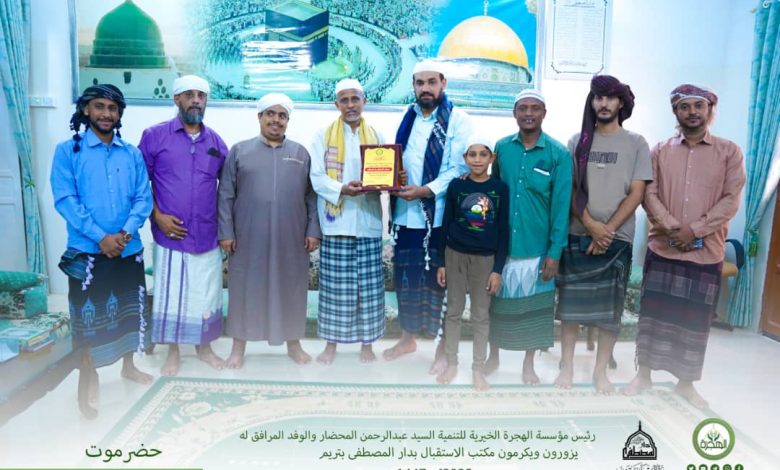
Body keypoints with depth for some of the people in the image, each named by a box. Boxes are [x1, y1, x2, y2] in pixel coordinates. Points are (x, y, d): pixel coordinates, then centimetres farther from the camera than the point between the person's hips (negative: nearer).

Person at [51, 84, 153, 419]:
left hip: (129, 249, 3)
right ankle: (87, 378, 23)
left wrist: (126, 232, -15)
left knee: (129, 310, 14)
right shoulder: (68, 151, -3)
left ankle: (128, 365, 34)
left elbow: (143, 197, 1)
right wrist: (101, 236, -18)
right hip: (87, 250, -3)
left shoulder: (132, 153, 6)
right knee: (87, 315, 6)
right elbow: (65, 200, -10)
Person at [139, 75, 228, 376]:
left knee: (206, 295, 10)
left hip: (207, 235, 3)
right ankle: (173, 353, 23)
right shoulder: (155, 136, -2)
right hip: (170, 234, -2)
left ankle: (204, 347, 28)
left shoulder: (216, 142, 7)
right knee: (171, 295, 6)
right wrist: (157, 216, -10)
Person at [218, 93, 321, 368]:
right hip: (249, 237, -1)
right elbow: (226, 195, 3)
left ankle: (293, 343, 25)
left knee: (290, 288, 9)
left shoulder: (301, 153, 10)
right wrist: (226, 232, -4)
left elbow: (312, 196, 7)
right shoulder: (239, 151, 6)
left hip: (291, 238, 1)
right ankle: (239, 347, 21)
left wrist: (313, 230, -1)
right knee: (246, 288, 7)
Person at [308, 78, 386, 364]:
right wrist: (342, 189, -20)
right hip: (335, 222, -1)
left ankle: (366, 342, 17)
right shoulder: (323, 136, 5)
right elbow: (317, 177, -2)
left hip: (368, 222, 2)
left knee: (369, 285, 4)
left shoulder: (376, 136, 11)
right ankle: (331, 342, 16)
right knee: (334, 285, 3)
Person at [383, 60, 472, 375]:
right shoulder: (407, 118, 14)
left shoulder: (457, 120, -3)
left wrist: (426, 191, -23)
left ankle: (443, 348, 18)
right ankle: (408, 338, 31)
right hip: (405, 213, 5)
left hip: (439, 215, -5)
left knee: (440, 281, 3)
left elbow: (458, 169, -12)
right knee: (405, 278, 13)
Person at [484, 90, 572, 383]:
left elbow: (561, 205, -7)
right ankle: (493, 356, 34)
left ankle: (529, 364, 30)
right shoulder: (501, 147, 3)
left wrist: (555, 252, -10)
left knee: (534, 305, 11)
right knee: (497, 302, 13)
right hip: (501, 243, 2)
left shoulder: (559, 154, -5)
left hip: (537, 247, -2)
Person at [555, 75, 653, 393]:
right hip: (577, 235, 1)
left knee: (611, 307, 3)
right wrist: (591, 225, -10)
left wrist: (608, 229, -10)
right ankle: (567, 365, 17)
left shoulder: (636, 144, 4)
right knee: (570, 302, 4)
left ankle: (600, 370, 16)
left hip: (617, 238, 0)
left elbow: (636, 193, -1)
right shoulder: (578, 141, 7)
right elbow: (570, 188, 2)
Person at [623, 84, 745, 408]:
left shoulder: (729, 152, 3)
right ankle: (644, 374, 20)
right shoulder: (660, 151, 7)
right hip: (662, 248, 1)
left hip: (706, 252, 0)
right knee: (653, 313, 5)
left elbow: (731, 200, -4)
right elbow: (649, 194, -2)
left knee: (695, 320, 7)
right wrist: (673, 229, -15)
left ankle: (686, 382, 23)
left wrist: (694, 230, -15)